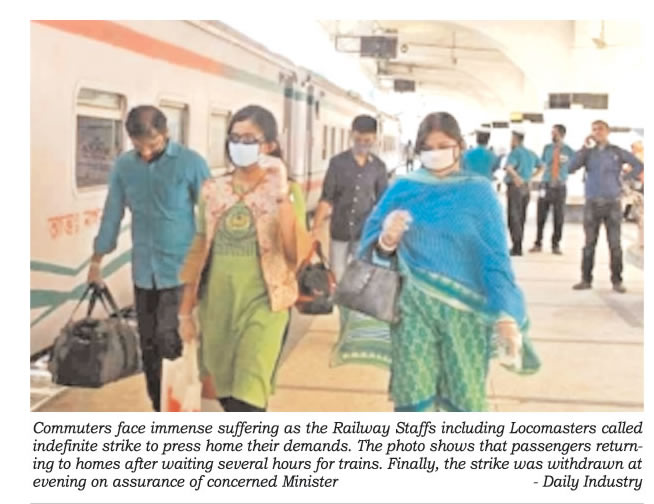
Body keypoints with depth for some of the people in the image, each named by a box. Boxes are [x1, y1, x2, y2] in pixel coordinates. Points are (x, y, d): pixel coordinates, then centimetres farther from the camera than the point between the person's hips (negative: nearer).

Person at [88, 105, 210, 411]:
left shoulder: (190, 163, -9)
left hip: (181, 270, -4)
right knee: (149, 346, 11)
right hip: (144, 272, 4)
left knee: (169, 341, -13)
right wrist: (96, 262, 13)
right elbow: (112, 215, 10)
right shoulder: (123, 166, 2)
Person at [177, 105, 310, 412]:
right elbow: (199, 253, 11)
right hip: (216, 306, 5)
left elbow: (296, 254, -17)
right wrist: (185, 311, 11)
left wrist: (281, 196, -23)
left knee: (246, 404, -13)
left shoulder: (286, 192, -4)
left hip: (263, 305, -4)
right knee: (225, 394, 16)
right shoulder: (212, 191, 7)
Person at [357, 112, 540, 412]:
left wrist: (506, 315, -14)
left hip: (464, 311, -1)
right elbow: (377, 249, 8)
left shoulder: (479, 192, 0)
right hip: (413, 308, 1)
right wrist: (387, 239, -16)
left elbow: (494, 258, -5)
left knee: (466, 395, 4)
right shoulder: (403, 190, 6)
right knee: (413, 396, 1)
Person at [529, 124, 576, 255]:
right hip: (546, 185, 1)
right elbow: (542, 166, 8)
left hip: (560, 187, -1)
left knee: (559, 217, 6)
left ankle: (556, 245, 17)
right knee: (541, 216, 3)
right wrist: (531, 176, 3)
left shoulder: (568, 151, -2)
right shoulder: (547, 148, 3)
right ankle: (538, 243, 14)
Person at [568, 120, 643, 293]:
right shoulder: (588, 152, 6)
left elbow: (638, 165, 6)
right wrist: (584, 147, -10)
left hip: (612, 203, -1)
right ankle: (586, 279, 9)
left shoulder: (617, 152, 4)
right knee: (589, 244, 4)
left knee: (615, 244, 0)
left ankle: (617, 281, 6)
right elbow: (571, 169, -8)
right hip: (592, 204, 1)